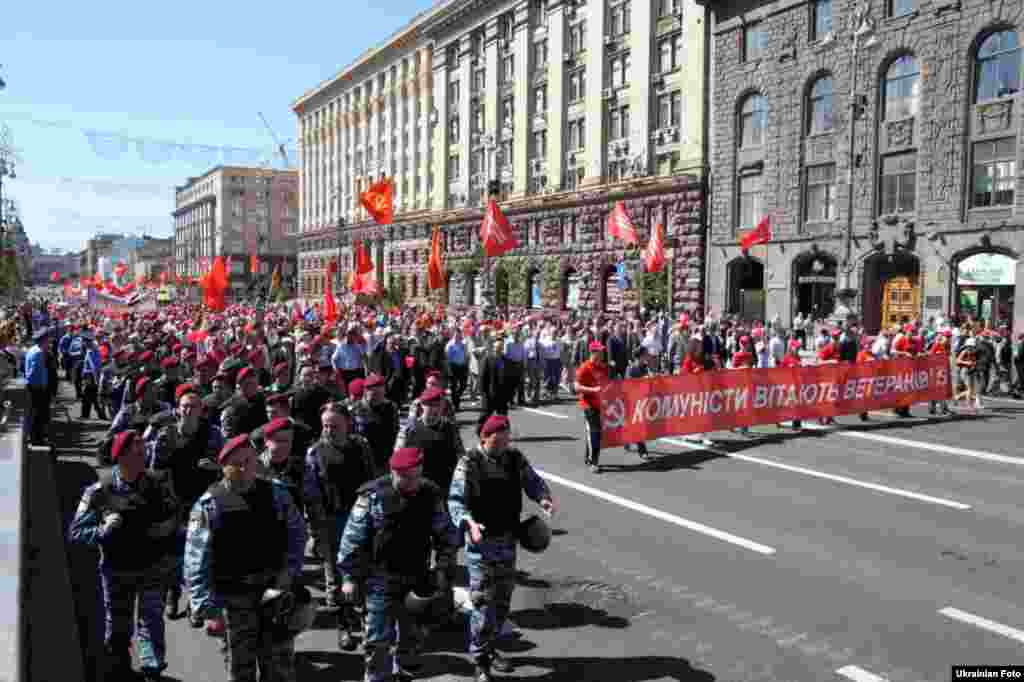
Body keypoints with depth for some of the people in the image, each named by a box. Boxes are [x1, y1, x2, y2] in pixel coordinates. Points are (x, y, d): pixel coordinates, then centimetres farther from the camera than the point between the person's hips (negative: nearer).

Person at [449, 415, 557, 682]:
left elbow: (533, 482, 7)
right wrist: (469, 522, -31)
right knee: (483, 603, -5)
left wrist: (544, 498, -15)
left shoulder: (515, 459, 1)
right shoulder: (469, 463, -13)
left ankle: (488, 648, 37)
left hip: (508, 541, 6)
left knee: (503, 600, 17)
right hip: (481, 542, -5)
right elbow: (455, 500, -14)